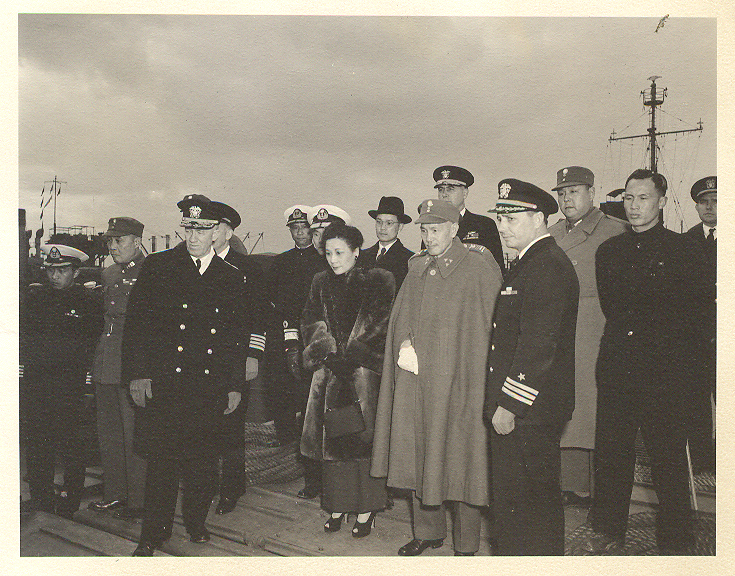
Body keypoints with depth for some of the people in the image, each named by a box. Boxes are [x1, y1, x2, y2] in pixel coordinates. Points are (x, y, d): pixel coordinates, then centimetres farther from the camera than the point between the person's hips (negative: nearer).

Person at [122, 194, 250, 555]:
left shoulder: (232, 277, 8)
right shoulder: (157, 267, 3)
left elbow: (239, 334, 10)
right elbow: (137, 322, 1)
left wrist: (236, 384, 7)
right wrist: (138, 373, -7)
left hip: (211, 386, 2)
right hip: (163, 382, -2)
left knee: (204, 459, 10)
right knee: (161, 458, 4)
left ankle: (196, 521, 31)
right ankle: (154, 533, 20)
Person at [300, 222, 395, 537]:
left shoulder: (379, 282, -3)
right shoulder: (321, 283, 10)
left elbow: (382, 326, -7)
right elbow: (309, 322, 10)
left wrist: (349, 355, -9)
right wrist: (326, 351, -5)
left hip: (365, 371, -4)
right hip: (330, 372, 4)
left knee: (363, 437, -1)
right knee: (331, 437, 7)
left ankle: (366, 508, 12)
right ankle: (337, 506, 20)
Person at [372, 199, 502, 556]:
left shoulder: (479, 268, -7)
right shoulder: (417, 266, 12)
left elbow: (488, 325, -8)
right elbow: (402, 314, 15)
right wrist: (405, 341, -5)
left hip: (456, 382, -5)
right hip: (416, 380, 6)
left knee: (458, 459, 2)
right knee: (418, 456, 12)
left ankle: (466, 546, 20)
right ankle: (428, 532, 31)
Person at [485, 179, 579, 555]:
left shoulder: (548, 266, -17)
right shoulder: (531, 262, 16)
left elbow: (538, 345, -23)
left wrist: (509, 405, -19)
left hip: (528, 412, -10)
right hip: (525, 410, 10)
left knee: (527, 500, 2)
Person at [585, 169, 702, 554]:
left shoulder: (682, 250, 0)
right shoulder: (608, 251, 12)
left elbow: (692, 313, 0)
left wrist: (664, 354, -3)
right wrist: (621, 344, 14)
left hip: (662, 372, -3)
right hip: (615, 369, 4)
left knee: (667, 457, 4)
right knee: (610, 454, 9)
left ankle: (674, 540, 20)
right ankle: (608, 532, 25)